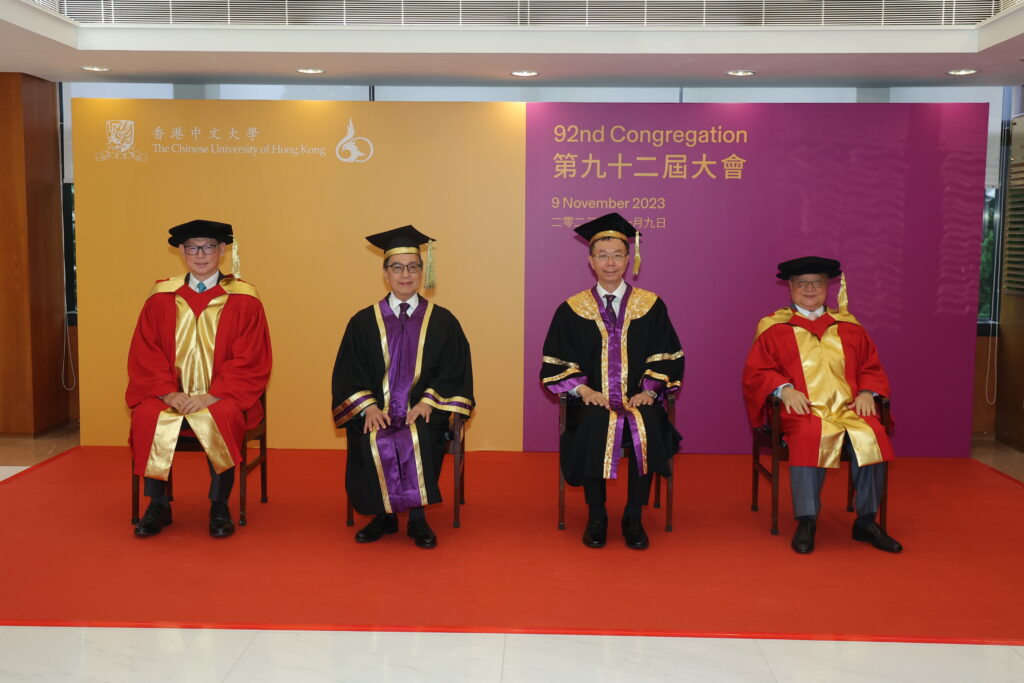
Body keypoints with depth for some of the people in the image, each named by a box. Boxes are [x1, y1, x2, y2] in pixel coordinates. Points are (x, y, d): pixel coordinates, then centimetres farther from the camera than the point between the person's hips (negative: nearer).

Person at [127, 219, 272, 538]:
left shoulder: (243, 300, 2)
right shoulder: (161, 298, 10)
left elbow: (250, 361, -5)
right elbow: (144, 356, 5)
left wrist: (211, 396, -17)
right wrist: (170, 393, -12)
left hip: (221, 397, -2)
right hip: (170, 395, 2)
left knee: (221, 418, -33)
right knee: (147, 416, -27)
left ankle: (219, 507, -16)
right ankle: (158, 505, -12)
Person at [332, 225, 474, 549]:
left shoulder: (442, 321, 9)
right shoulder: (364, 322, 10)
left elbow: (454, 371, 3)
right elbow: (348, 374, 6)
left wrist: (427, 402, -13)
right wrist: (368, 406, -12)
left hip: (423, 410, -1)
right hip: (376, 411, 1)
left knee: (419, 439, -32)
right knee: (370, 441, -30)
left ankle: (417, 517, -15)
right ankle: (383, 515, -9)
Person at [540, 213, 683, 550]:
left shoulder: (651, 306, 9)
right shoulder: (572, 310, 8)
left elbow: (667, 358, 7)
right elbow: (557, 364, 6)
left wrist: (649, 390, -9)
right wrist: (583, 389, -10)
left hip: (638, 399, 0)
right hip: (592, 400, 0)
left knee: (646, 425, -32)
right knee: (593, 425, -33)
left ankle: (633, 518, -14)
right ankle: (596, 516, -15)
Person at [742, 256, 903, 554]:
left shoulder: (848, 327, 22)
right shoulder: (774, 328, 13)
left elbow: (871, 367, 22)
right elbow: (755, 371, 7)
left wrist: (867, 392, 0)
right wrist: (783, 389, -12)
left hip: (847, 408, 3)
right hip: (804, 410, -3)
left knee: (872, 436, -29)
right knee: (809, 437, -37)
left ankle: (866, 521, -16)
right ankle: (806, 523, -29)